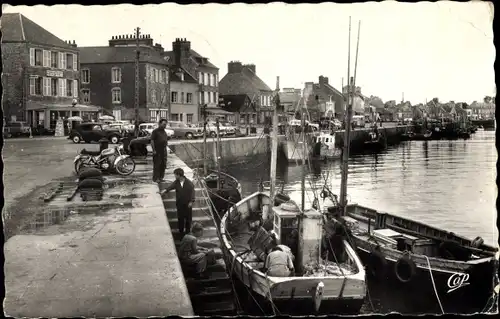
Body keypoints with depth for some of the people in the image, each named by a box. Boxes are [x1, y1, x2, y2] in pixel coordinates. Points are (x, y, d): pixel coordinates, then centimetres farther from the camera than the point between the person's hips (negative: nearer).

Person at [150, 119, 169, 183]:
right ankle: (155, 178, 1)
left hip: (163, 151, 8)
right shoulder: (155, 131, -7)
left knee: (163, 165, 9)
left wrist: (165, 148, 15)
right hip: (157, 151, -7)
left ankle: (161, 177, 18)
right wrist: (154, 150, -16)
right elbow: (152, 141, -12)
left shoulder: (164, 132, 16)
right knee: (156, 165, -5)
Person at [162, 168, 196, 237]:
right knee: (180, 218, 7)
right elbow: (170, 186, -16)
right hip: (179, 203, 2)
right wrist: (165, 190, -36)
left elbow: (192, 191, -10)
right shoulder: (176, 182, -1)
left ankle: (188, 231, 24)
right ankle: (181, 232, 20)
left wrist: (191, 201, -16)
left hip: (188, 203, -2)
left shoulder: (189, 183, -10)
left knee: (188, 218, 7)